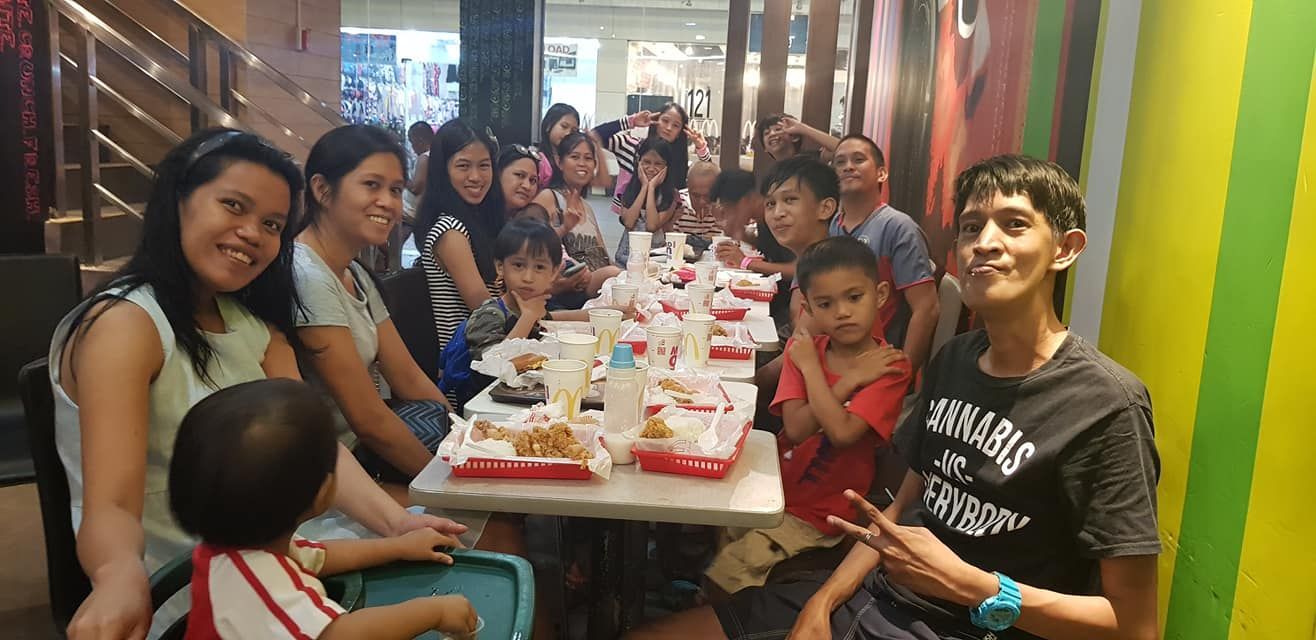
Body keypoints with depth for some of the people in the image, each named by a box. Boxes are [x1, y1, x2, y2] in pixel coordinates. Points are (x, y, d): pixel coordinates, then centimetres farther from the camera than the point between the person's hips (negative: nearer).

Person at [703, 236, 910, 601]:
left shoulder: (888, 368, -12)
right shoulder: (803, 347, 2)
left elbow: (841, 432, -27)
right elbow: (796, 428, -11)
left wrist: (810, 366, -17)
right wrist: (849, 381, -18)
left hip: (814, 514, -5)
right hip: (773, 486, 6)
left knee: (727, 574, -18)